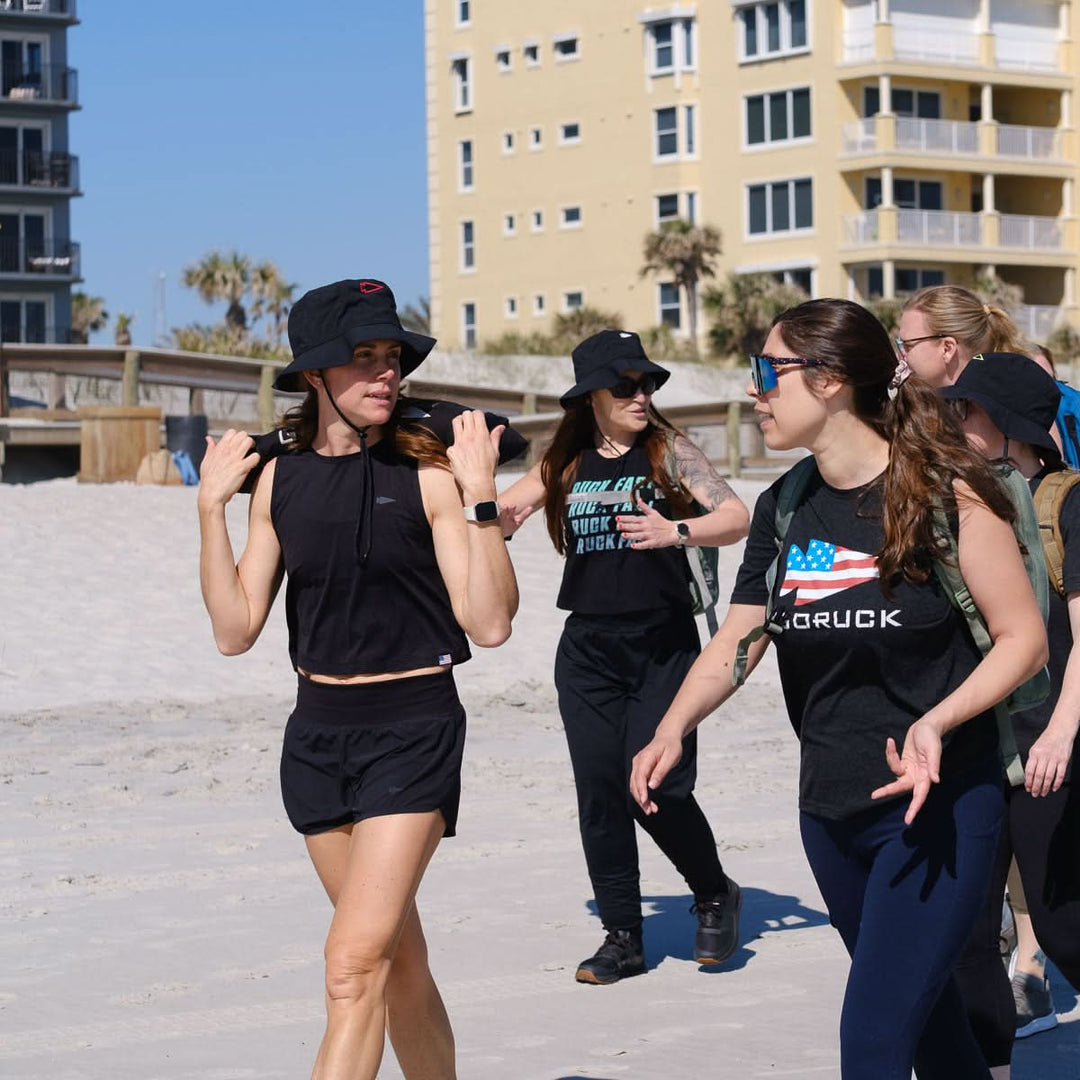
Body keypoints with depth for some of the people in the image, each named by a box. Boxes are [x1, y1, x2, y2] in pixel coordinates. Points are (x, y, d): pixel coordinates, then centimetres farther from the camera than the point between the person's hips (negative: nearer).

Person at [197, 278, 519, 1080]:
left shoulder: (427, 477, -8)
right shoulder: (279, 481, 5)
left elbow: (490, 623, -12)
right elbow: (236, 630, 4)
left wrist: (481, 496, -20)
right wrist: (211, 508, -3)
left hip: (414, 729, -5)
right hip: (318, 732, 5)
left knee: (354, 963, -15)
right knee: (397, 958, 16)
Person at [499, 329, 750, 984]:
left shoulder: (669, 451, -1)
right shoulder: (567, 464, 9)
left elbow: (737, 518, -11)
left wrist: (675, 532, -27)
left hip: (663, 645, -3)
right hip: (588, 651, 4)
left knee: (656, 786, -11)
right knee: (600, 789, 1)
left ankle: (716, 895, 16)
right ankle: (623, 936, 11)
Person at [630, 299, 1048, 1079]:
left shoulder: (944, 492, -13)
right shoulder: (785, 509, 6)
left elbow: (1024, 639, -10)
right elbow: (737, 642, 10)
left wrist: (936, 723, -26)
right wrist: (671, 732, -7)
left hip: (937, 804, -6)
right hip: (829, 808, 7)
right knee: (927, 1017, 19)